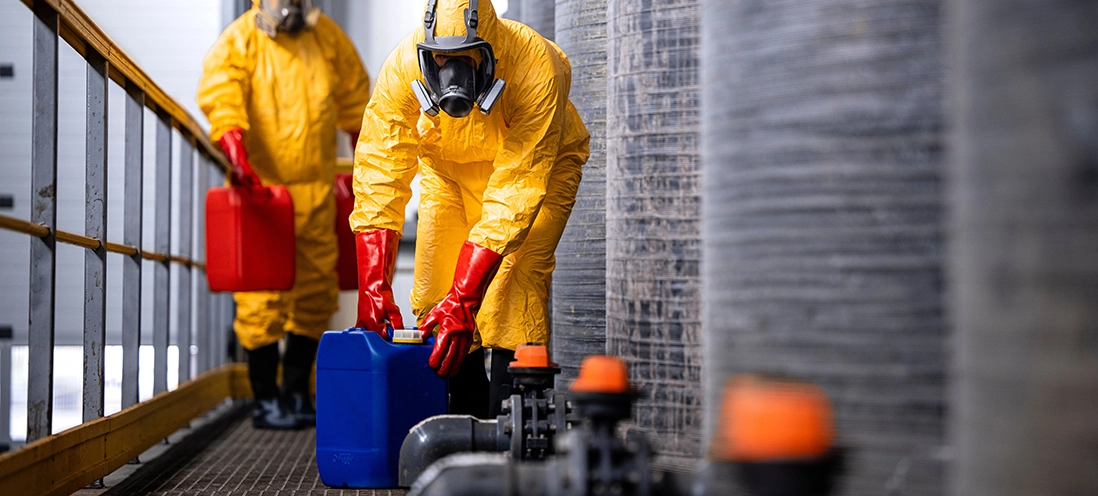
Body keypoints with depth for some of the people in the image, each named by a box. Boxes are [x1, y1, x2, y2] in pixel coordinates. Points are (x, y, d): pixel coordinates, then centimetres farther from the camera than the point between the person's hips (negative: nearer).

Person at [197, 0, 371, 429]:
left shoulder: (326, 35, 9)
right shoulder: (239, 41, -6)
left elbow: (354, 96, 21)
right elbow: (220, 96, -22)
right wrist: (238, 158, -37)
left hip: (316, 190, 5)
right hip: (261, 188, -5)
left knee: (316, 294, 10)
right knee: (263, 299, -5)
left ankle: (297, 393, 23)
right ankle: (266, 400, 7)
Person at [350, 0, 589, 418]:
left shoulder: (536, 72, -38)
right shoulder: (402, 70, -30)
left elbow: (513, 196, -38)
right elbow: (379, 177, -29)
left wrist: (463, 298, -43)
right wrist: (373, 286, -39)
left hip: (535, 162, -3)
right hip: (449, 166, 3)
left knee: (514, 286, -21)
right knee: (435, 289, -6)